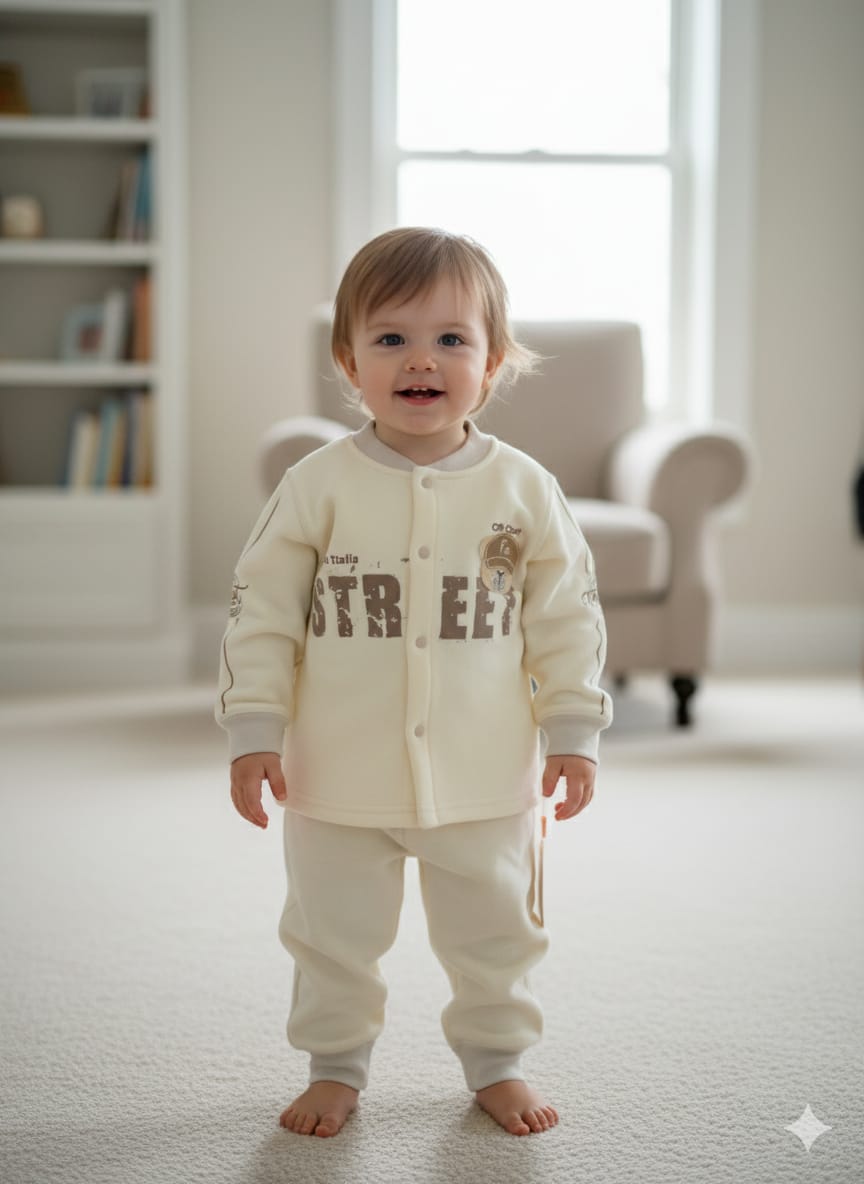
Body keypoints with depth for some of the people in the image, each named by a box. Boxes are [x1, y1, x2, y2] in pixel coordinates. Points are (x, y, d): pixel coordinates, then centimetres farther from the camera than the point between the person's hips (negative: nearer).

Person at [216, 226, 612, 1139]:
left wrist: (573, 730, 0)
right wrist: (253, 729, -7)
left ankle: (496, 1062, 37)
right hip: (340, 778, 0)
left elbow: (566, 618, 2)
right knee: (334, 935, 14)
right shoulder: (318, 486, -8)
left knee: (493, 933, 16)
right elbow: (262, 610, -4)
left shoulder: (524, 490, -5)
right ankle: (335, 1066, 35)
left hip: (484, 777, 1)